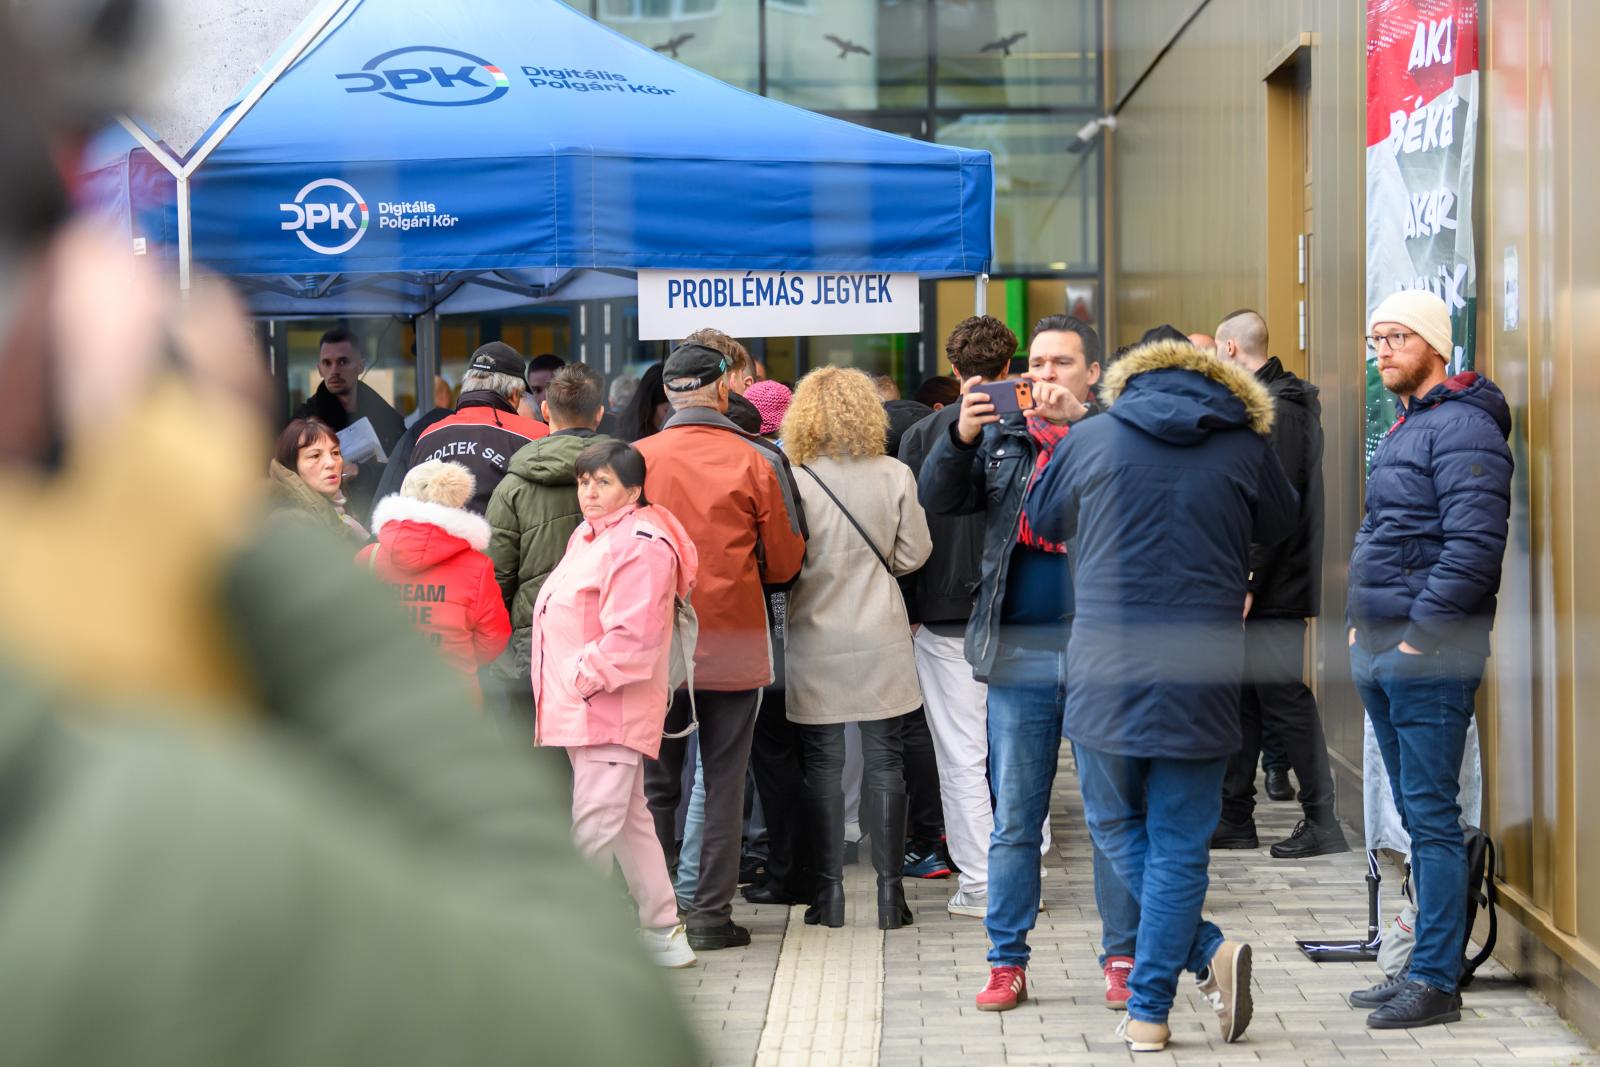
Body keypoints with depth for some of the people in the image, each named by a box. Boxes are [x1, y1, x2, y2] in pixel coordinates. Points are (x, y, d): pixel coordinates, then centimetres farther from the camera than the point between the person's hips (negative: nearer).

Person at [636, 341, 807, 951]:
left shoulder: (638, 459, -5)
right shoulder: (757, 463, -7)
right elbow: (786, 563, 0)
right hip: (734, 644, -1)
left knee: (656, 782, 10)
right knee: (724, 783, 6)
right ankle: (712, 916, 6)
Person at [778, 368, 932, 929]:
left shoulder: (794, 481, -10)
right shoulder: (895, 476, -4)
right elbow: (913, 554, 2)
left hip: (816, 641, -1)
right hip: (881, 640, 1)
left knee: (823, 765, 6)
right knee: (884, 762, 7)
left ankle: (830, 892, 7)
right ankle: (889, 892, 8)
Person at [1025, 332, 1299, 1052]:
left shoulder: (1091, 439, 3)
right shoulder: (1245, 449, 3)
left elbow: (1041, 520, 19)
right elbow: (1281, 526, 21)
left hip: (1105, 672, 0)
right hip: (1199, 680, 0)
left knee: (1115, 825, 14)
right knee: (1179, 843, 7)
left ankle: (1207, 953, -1)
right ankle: (1148, 1011, 4)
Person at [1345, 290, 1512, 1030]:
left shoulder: (1461, 427, -12)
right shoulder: (1403, 430, 19)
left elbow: (1474, 546, -21)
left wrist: (1419, 632, -21)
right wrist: (1363, 623, 16)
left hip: (1427, 657, -10)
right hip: (1381, 654, 10)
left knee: (1431, 817, -7)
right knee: (1414, 817, 13)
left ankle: (1436, 982, -4)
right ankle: (1423, 966, 20)